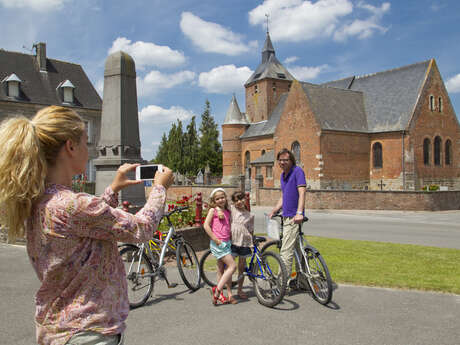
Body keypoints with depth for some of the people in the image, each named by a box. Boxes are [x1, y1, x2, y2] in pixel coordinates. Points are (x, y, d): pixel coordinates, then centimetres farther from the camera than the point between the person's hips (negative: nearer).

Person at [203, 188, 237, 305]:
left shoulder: (227, 212, 14)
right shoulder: (213, 210, -5)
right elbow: (206, 225, -13)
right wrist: (215, 239, -15)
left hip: (227, 242, 7)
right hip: (218, 243, -7)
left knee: (222, 270, 11)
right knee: (232, 266, -13)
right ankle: (217, 290, -8)